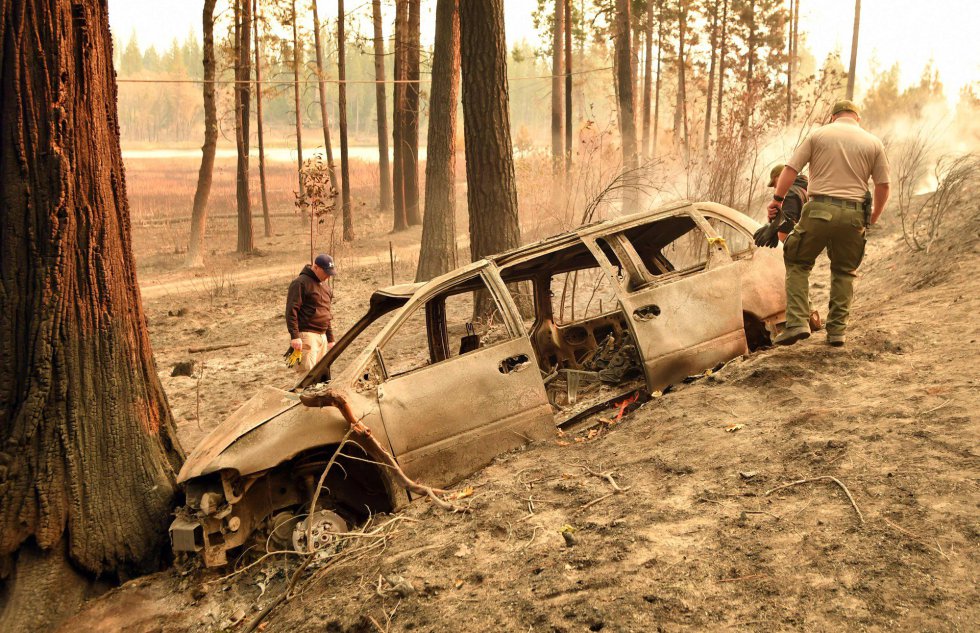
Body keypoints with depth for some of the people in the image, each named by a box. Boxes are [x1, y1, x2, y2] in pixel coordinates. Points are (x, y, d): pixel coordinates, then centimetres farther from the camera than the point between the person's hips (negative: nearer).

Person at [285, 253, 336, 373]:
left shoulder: (326, 287, 19)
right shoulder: (301, 283, -8)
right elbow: (291, 311, -14)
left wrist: (330, 339, 24)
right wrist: (294, 336, -21)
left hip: (322, 336, 9)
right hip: (306, 335, -9)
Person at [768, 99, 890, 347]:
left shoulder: (818, 135, 7)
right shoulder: (874, 143, 12)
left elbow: (790, 169, -1)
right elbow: (883, 186, 9)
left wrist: (777, 199, 8)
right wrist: (873, 217, 23)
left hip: (819, 210, -2)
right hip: (853, 215, 2)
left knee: (798, 264, 10)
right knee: (844, 271, 16)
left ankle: (796, 323, -3)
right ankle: (837, 330, 14)